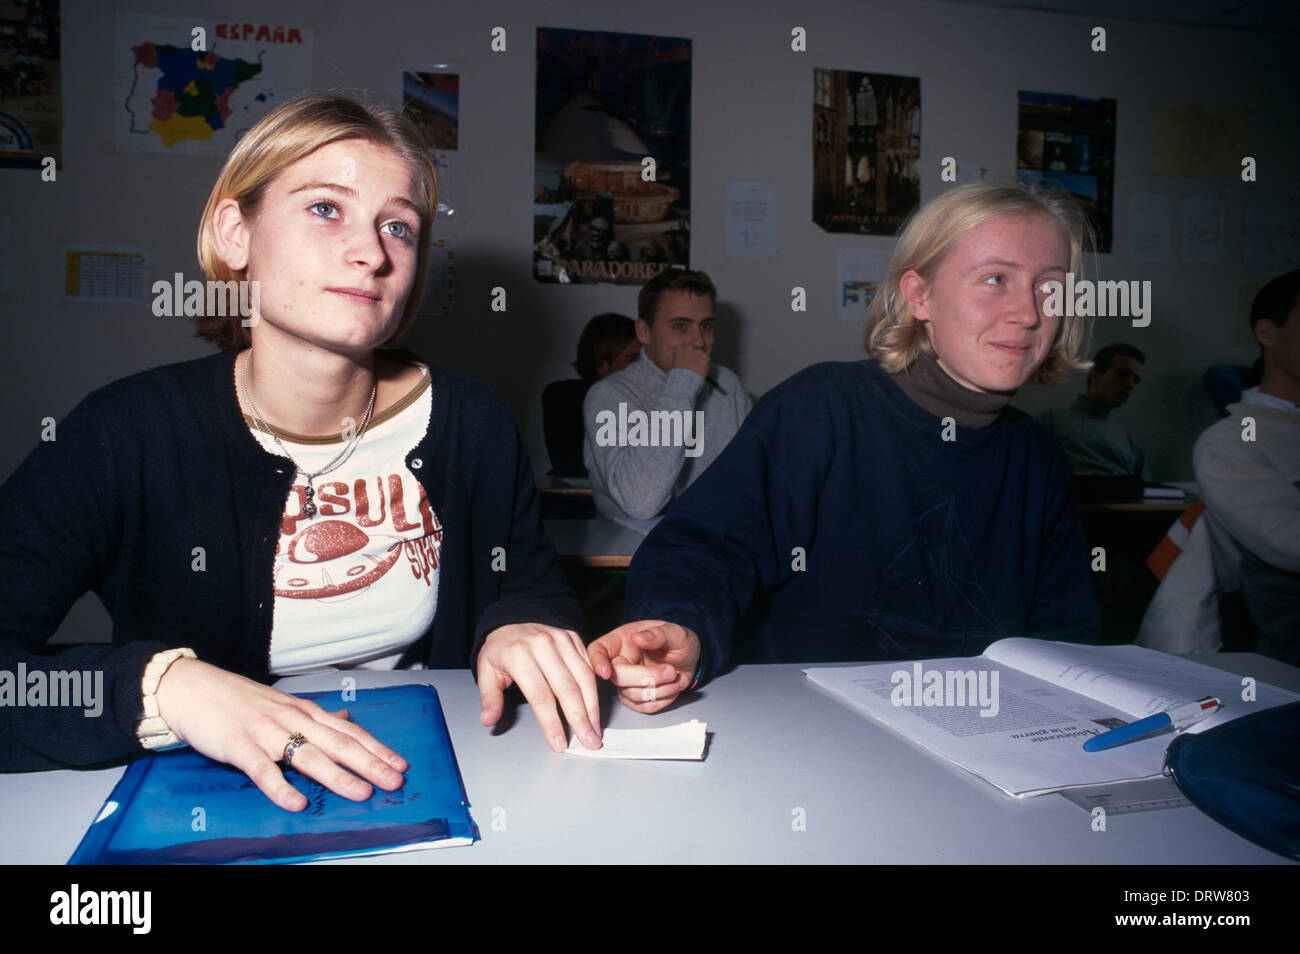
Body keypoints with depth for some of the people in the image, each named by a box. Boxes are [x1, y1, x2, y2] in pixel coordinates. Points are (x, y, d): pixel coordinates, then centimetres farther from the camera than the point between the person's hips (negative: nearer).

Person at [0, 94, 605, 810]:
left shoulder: (470, 424, -4)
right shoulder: (126, 437, -10)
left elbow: (536, 588, 7)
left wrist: (521, 627, -14)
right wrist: (161, 686, -30)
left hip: (427, 795, 3)